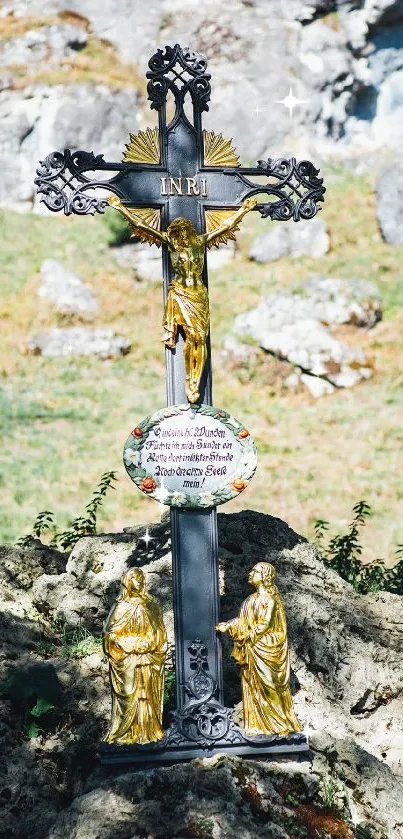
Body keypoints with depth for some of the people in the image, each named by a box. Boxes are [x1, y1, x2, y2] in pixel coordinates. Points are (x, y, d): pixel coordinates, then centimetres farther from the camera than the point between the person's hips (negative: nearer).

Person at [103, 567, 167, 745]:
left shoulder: (123, 608, -13)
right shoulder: (152, 604, -8)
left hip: (128, 663, -2)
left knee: (129, 697, 8)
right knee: (149, 694, 11)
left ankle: (128, 733, 16)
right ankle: (151, 730, 21)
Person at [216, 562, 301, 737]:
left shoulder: (269, 599, -12)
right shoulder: (254, 598, 14)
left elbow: (264, 625, -17)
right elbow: (244, 620, 14)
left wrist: (245, 637, -15)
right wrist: (228, 625, 2)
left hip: (265, 648, -8)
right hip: (251, 651, 8)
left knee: (266, 686, -3)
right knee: (252, 684, 8)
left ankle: (275, 723, 5)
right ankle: (258, 723, 14)